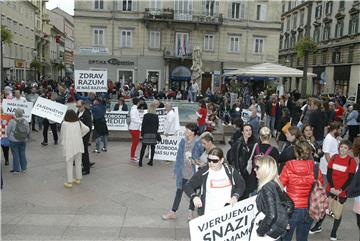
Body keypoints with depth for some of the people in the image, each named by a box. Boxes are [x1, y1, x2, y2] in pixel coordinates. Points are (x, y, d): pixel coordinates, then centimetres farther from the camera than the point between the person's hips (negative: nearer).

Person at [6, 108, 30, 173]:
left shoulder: (12, 121, -15)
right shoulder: (25, 121, -4)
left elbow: (8, 131, -6)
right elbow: (28, 131, 4)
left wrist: (9, 137, 12)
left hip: (14, 141, -3)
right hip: (23, 141, 3)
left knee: (15, 154, 5)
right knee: (22, 153, 13)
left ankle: (16, 169, 11)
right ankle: (23, 168, 20)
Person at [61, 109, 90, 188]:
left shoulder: (64, 124, -9)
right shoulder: (78, 122, 1)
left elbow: (62, 135, -3)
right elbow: (87, 129, 1)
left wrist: (63, 143, 12)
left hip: (69, 146, -4)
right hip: (78, 145, 4)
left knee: (69, 164, 4)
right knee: (78, 162, 17)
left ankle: (69, 182, 7)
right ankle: (78, 179, 27)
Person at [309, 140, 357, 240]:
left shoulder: (351, 161, -9)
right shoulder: (334, 157, 0)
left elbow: (351, 178, -10)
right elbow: (329, 173, 0)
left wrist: (340, 190, -14)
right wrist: (332, 187, -10)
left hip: (342, 192, -2)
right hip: (330, 189, 2)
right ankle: (318, 226, 28)